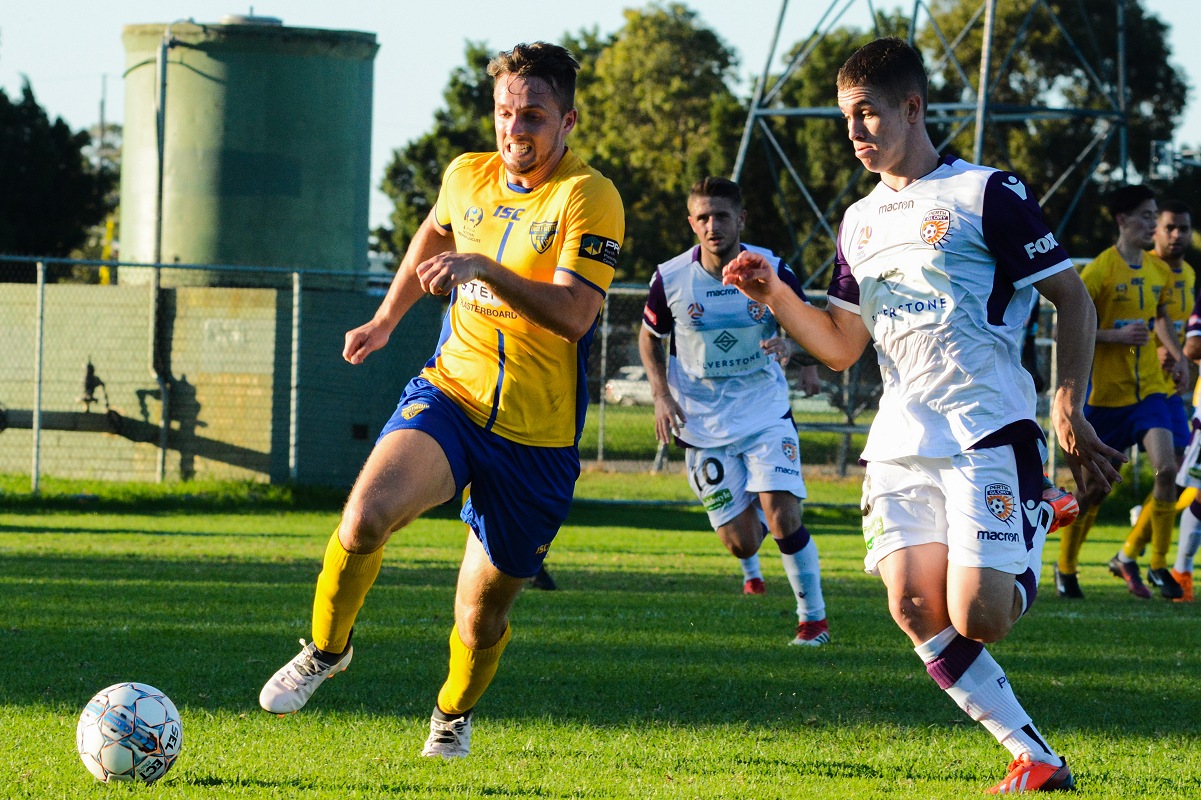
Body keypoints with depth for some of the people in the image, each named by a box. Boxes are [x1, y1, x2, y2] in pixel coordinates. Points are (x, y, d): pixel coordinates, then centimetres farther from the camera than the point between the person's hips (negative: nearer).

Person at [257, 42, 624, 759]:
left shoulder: (590, 199, -12)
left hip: (538, 434, -3)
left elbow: (573, 314, -24)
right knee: (368, 512, -28)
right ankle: (327, 649, -2)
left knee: (483, 614, 7)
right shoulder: (467, 177, 5)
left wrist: (486, 269, -35)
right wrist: (388, 317, 31)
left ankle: (455, 713, 40)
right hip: (450, 394, 3)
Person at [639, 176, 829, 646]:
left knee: (783, 521, -17)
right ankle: (750, 562, 39)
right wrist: (662, 396, -5)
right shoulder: (671, 278, -9)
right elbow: (649, 337, 9)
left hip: (766, 415, 0)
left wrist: (789, 345, -17)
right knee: (741, 541, -2)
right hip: (703, 426, 0)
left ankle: (813, 616, 5)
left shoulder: (771, 270, -9)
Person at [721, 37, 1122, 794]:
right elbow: (842, 346, 21)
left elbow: (1073, 299, -3)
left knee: (975, 617, -17)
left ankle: (1027, 572, 21)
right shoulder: (860, 223, 16)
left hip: (989, 433, -6)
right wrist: (775, 294, 5)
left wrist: (1070, 409, -11)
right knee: (916, 610, -9)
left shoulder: (988, 194, -4)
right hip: (902, 441, 6)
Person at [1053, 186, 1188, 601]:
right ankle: (1066, 567, 22)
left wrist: (1176, 353, 8)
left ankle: (1157, 565, -7)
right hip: (1107, 391, -4)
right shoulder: (1099, 271, -12)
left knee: (1167, 468, -15)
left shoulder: (1158, 271, 7)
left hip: (1149, 388, 4)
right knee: (1096, 486, 3)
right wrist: (1119, 336, -21)